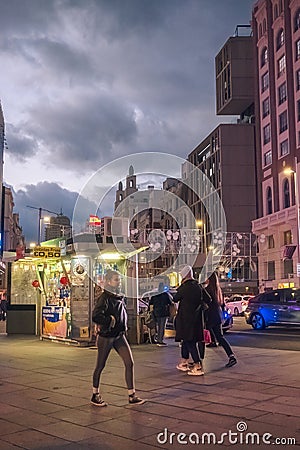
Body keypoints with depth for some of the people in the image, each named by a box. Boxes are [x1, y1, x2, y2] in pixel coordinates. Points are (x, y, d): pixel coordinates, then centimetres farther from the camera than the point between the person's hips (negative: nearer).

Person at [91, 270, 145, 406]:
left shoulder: (120, 297, 8)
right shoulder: (104, 297, -16)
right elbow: (95, 316, -27)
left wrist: (123, 326, 11)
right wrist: (110, 321, -18)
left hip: (119, 335, 7)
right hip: (105, 337, -7)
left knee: (129, 363, -1)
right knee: (100, 366, 8)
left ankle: (132, 396, 6)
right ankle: (95, 395, 25)